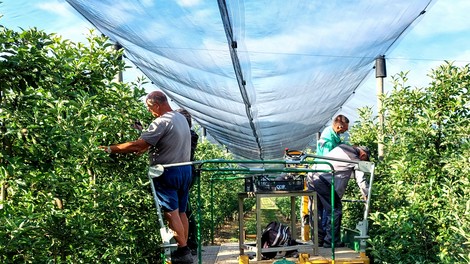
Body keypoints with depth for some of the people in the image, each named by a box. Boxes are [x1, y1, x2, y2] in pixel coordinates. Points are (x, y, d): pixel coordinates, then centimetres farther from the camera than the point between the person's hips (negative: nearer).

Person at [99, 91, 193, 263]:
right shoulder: (181, 118, 11)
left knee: (171, 214, -2)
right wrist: (146, 148, 14)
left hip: (168, 172, -9)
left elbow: (137, 146, -21)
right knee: (181, 212, 14)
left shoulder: (162, 122, -18)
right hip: (185, 169, 9)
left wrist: (111, 149, -14)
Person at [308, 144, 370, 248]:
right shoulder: (355, 160, 4)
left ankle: (318, 238, 23)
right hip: (324, 182, -8)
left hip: (311, 176, 8)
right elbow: (361, 180, 5)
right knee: (335, 210, 3)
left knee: (316, 210, 16)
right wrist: (366, 196, 13)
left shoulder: (341, 147, 21)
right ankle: (331, 241, 5)